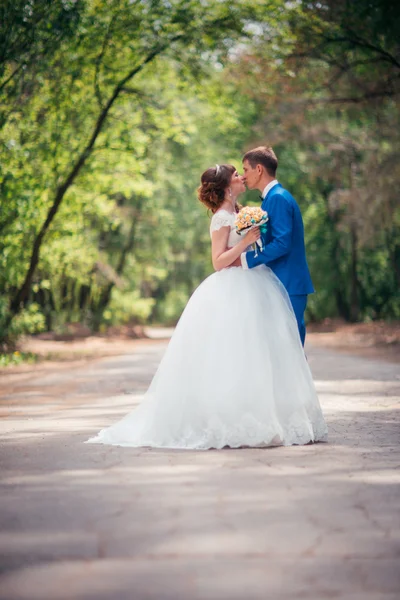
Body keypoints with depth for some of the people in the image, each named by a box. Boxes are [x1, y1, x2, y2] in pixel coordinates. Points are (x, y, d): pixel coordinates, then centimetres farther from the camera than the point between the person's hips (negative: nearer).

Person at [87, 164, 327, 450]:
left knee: (253, 358, 8)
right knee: (232, 361, -9)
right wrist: (245, 241, -21)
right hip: (232, 293, -9)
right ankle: (229, 424, -4)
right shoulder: (222, 218, -10)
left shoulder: (239, 212, 16)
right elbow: (219, 262, -16)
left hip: (252, 289, 9)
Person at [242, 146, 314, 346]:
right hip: (283, 285, 10)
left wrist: (247, 259, -17)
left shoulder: (278, 197, -13)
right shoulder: (273, 197, 18)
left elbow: (282, 243, -21)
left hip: (288, 286, -10)